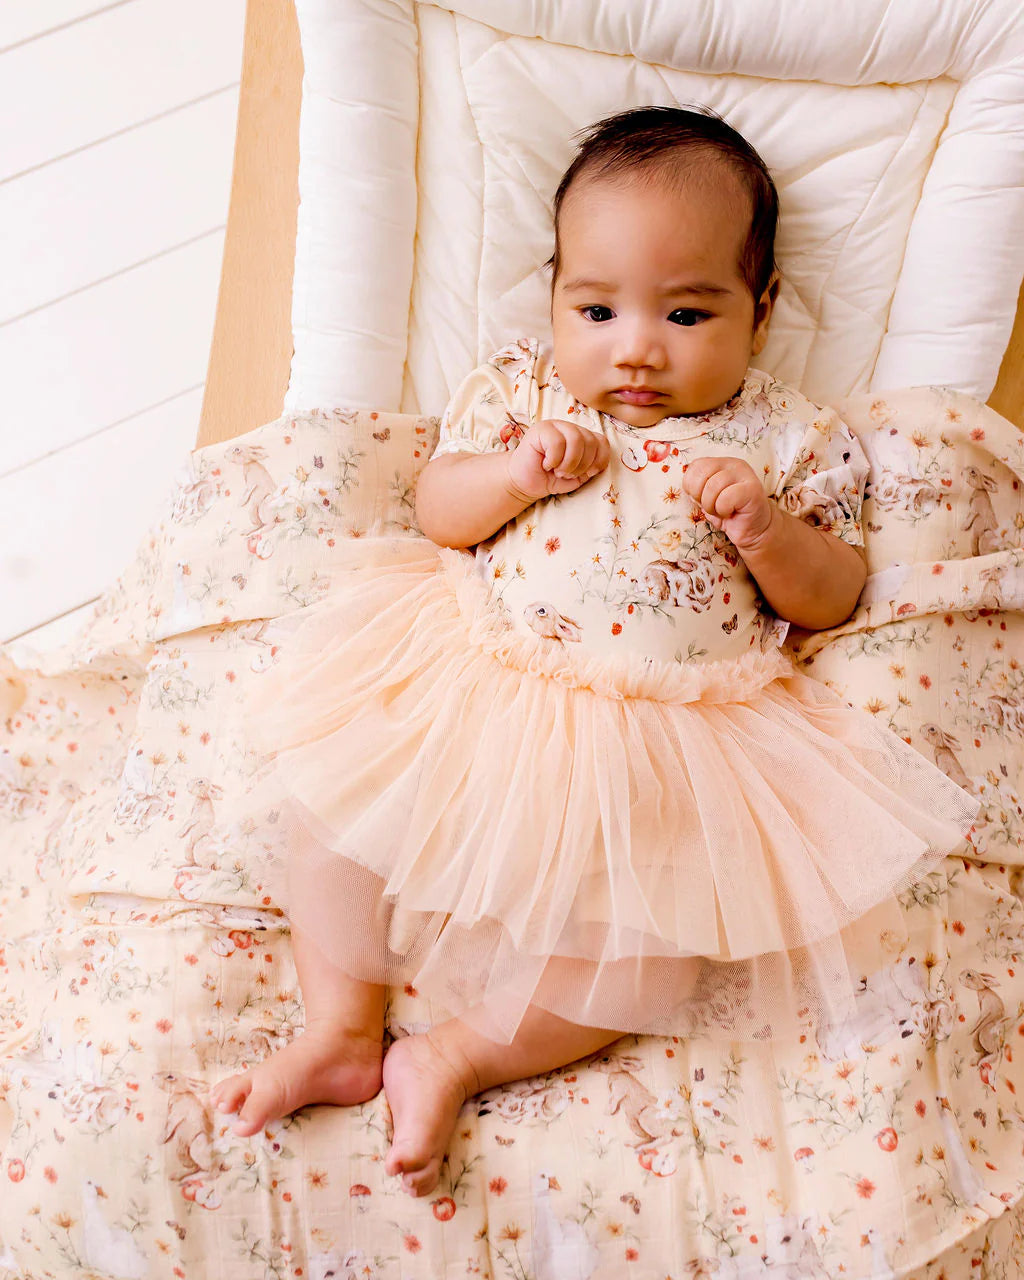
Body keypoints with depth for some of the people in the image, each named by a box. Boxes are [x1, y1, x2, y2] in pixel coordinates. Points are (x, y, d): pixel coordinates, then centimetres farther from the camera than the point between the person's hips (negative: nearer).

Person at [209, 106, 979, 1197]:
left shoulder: (786, 443, 3)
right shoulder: (521, 390, 7)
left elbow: (829, 601, 5)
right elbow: (436, 512, 6)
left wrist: (765, 528, -16)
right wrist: (518, 471, -15)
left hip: (664, 742, -2)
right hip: (476, 684, 2)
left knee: (664, 936, -20)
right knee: (337, 776, -13)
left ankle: (459, 1054, -6)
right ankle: (342, 1028, 0)